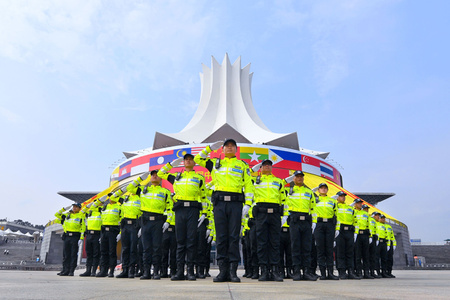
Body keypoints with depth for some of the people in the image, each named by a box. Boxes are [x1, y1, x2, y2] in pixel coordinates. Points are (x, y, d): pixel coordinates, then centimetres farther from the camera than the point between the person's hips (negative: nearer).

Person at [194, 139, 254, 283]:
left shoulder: (243, 165, 15)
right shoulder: (215, 163, 18)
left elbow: (248, 185, 9)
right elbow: (197, 159, 21)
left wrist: (247, 204, -2)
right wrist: (210, 148, 15)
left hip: (235, 203, -1)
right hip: (219, 202, 1)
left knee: (234, 237, -2)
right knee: (221, 237, 1)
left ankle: (233, 271, 2)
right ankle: (223, 270, 6)